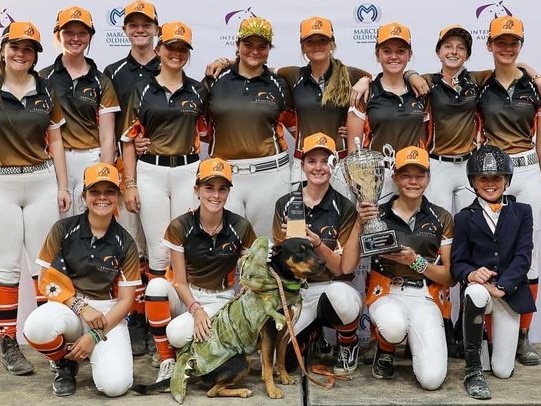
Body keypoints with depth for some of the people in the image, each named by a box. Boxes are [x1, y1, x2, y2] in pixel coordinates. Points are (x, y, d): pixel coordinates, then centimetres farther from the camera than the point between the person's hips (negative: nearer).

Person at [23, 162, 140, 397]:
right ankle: (65, 364, 0)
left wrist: (95, 335, -13)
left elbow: (125, 299, 0)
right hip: (68, 306, 1)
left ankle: (96, 351, 13)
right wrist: (81, 307, -16)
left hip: (108, 313, 0)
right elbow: (47, 280, -2)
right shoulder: (64, 229, -1)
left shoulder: (125, 243, 1)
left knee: (115, 385, -25)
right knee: (37, 327, -37)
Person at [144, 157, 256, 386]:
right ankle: (167, 362, -17)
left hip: (220, 299, -2)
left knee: (177, 333, -33)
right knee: (157, 285, -34)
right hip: (186, 296, 2)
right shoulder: (180, 227, -9)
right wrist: (196, 309, -24)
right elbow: (179, 281, -8)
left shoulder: (241, 228, -8)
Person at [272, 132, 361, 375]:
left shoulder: (345, 209, -5)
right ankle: (312, 330, 17)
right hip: (297, 291, 2)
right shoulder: (285, 204, 2)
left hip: (333, 287, -2)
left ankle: (349, 345, -3)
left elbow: (342, 268, -8)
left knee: (339, 295, -40)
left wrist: (317, 244, -25)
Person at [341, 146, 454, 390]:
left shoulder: (441, 219, 7)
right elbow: (346, 268, -5)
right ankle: (385, 350, 0)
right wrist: (359, 225, -16)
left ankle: (416, 341, 15)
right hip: (387, 294, -1)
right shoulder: (377, 215, 3)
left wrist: (415, 261, -12)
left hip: (425, 298, 1)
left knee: (432, 379, -21)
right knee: (395, 327, -39)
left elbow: (450, 277, 4)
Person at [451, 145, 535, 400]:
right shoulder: (464, 217, 5)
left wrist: (501, 287, -20)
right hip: (479, 287, -1)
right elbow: (457, 263, -1)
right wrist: (471, 274, -25)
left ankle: (497, 336, 36)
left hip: (510, 293, 1)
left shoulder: (522, 212, 6)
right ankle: (473, 368, -24)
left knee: (503, 371, -2)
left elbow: (523, 256, -4)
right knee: (477, 293, -42)